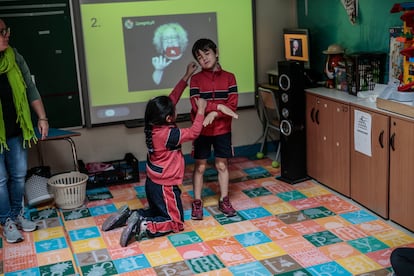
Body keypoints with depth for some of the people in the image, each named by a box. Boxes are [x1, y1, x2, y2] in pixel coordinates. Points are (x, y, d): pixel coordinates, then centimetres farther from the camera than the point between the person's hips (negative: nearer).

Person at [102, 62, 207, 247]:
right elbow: (194, 133, -19)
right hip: (165, 186, -9)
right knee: (176, 223, 4)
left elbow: (172, 98, 4)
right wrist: (201, 110, -9)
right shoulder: (168, 134, -25)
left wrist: (186, 77, 7)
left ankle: (127, 215, 9)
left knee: (157, 213, 27)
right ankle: (141, 228, -13)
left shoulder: (154, 125, -3)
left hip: (152, 183, 9)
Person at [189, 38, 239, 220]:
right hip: (202, 130, -1)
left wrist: (214, 113, -24)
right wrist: (220, 106, -25)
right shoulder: (196, 79, -6)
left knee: (222, 165, 12)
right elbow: (196, 105, -17)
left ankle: (224, 200, 26)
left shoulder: (229, 77, -3)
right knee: (200, 167, 7)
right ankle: (197, 202, 19)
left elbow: (232, 106, -10)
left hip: (223, 130, 1)